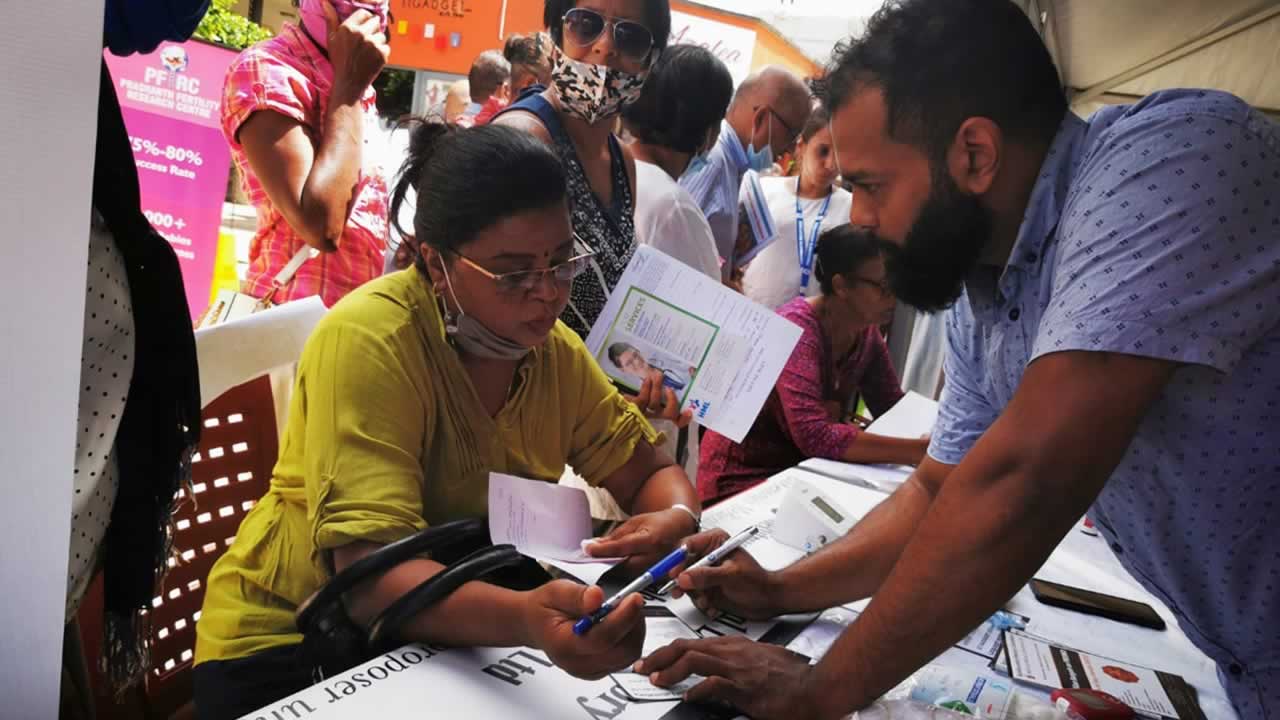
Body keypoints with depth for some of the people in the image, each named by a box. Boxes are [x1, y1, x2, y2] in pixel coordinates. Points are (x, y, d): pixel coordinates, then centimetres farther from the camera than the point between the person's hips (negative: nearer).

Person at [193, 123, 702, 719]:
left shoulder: (553, 348, -5)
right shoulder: (369, 339, -24)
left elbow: (652, 473, 3)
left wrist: (674, 519, -20)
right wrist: (525, 620, -49)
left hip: (461, 634, 6)